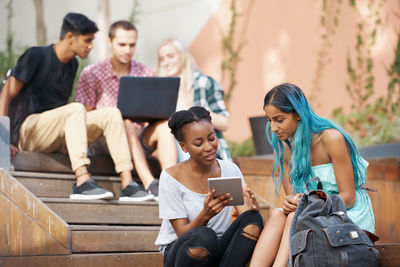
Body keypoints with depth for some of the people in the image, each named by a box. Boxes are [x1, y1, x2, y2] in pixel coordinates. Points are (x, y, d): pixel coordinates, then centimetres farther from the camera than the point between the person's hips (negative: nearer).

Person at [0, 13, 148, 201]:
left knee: (111, 114, -13)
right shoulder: (36, 56, -6)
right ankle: (82, 183, -45)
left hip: (59, 139, 7)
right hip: (28, 133, -7)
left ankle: (128, 186, -25)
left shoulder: (73, 64, 16)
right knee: (76, 109, -33)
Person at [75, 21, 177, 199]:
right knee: (125, 124, -35)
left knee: (163, 125, -26)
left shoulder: (146, 74, 12)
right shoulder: (92, 74, 3)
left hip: (137, 139, 3)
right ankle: (149, 184, -50)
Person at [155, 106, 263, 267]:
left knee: (253, 220, -23)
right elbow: (183, 233, -12)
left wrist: (251, 207, -28)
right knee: (204, 236, -38)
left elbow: (244, 213, -3)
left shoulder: (230, 169, 3)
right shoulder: (171, 177, -10)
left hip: (217, 252, 4)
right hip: (178, 252, -4)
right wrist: (206, 215, -33)